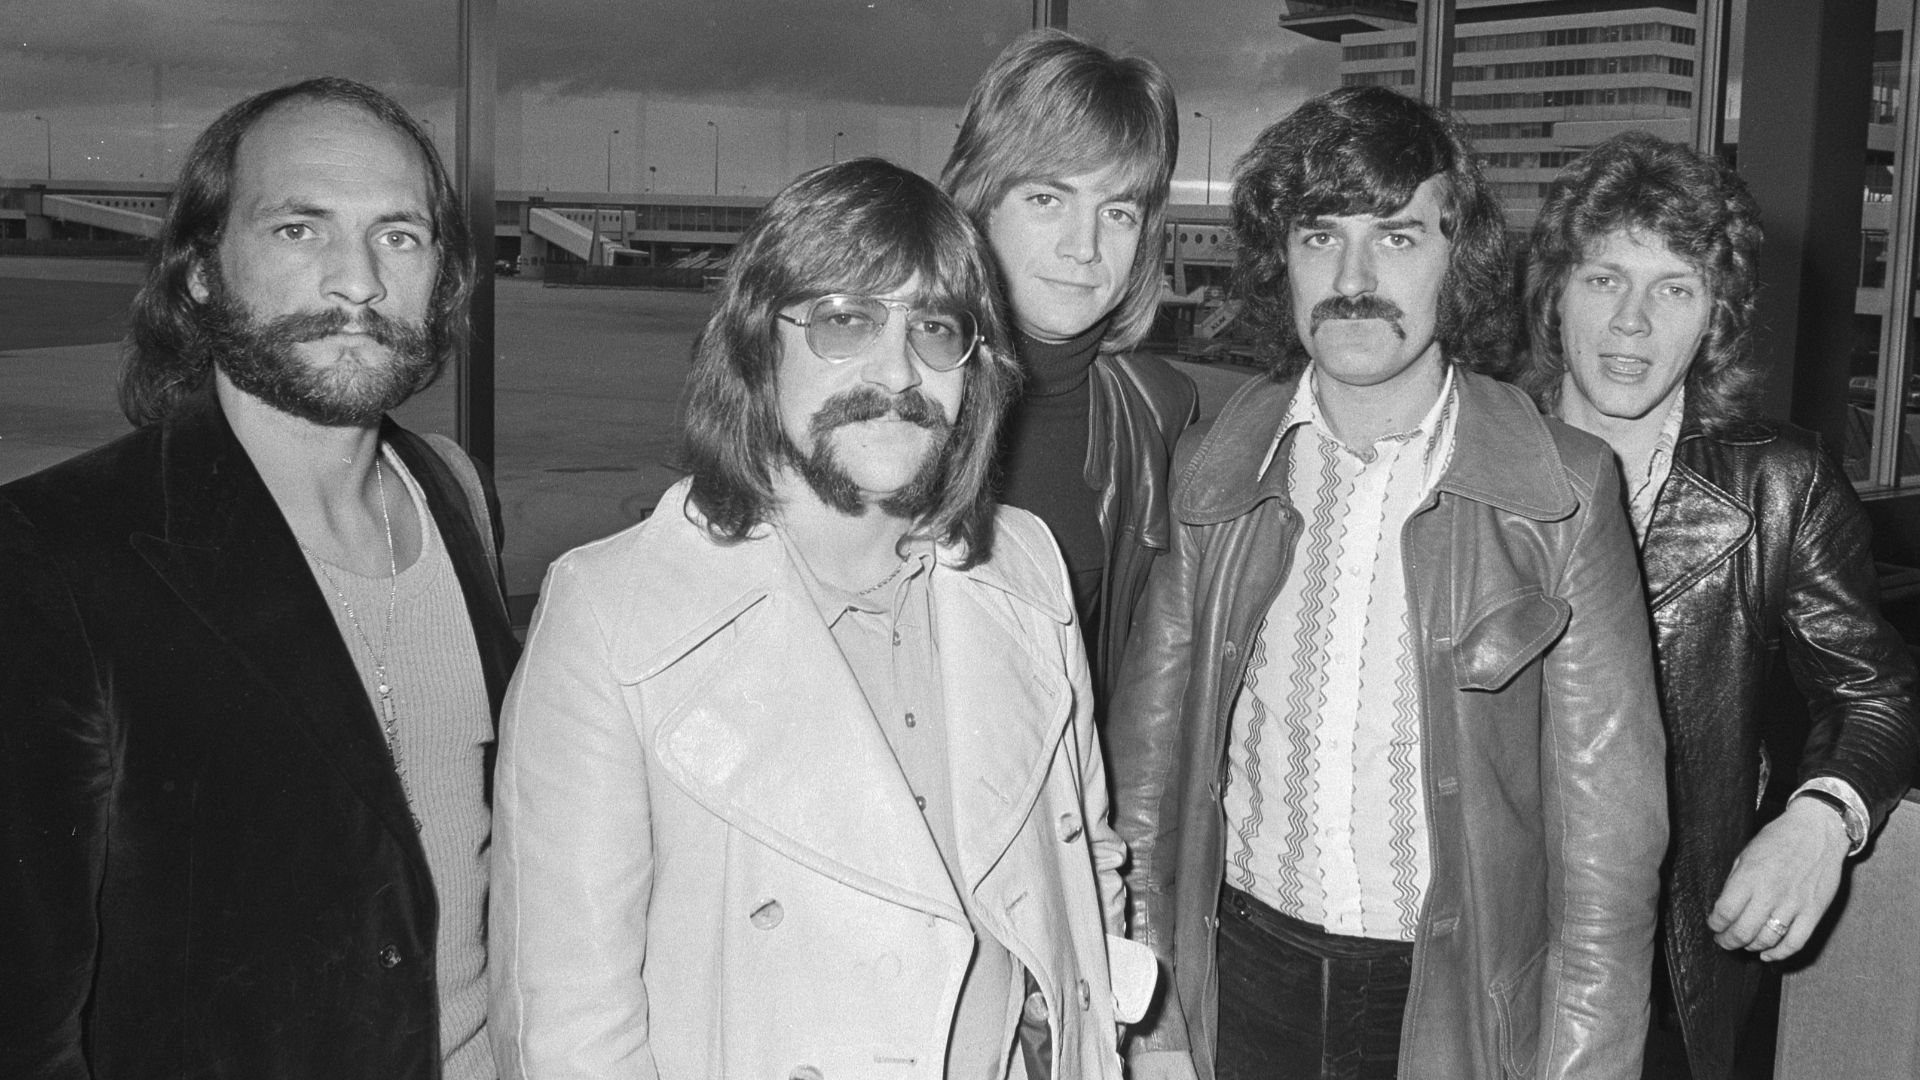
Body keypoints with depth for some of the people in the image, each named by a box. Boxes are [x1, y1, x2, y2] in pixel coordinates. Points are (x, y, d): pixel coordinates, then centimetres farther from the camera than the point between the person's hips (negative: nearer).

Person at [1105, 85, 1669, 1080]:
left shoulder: (1563, 492, -10)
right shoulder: (1213, 468, -3)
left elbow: (1605, 821, -8)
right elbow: (1149, 755, 2)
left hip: (1458, 994, -1)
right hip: (1240, 979, 2)